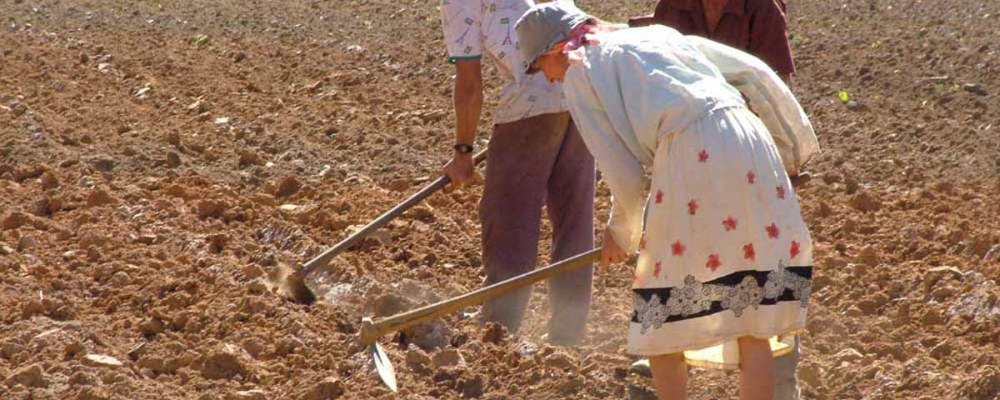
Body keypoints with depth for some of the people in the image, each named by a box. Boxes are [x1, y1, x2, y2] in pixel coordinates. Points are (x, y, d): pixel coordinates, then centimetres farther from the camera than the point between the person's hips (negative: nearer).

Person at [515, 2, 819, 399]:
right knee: (752, 323, 9)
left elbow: (623, 172, 7)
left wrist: (620, 233, 24)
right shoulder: (659, 35, 28)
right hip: (749, 143, 6)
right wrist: (796, 139, 33)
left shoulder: (579, 74, 11)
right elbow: (755, 73, 24)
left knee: (661, 317, 12)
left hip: (689, 160, -6)